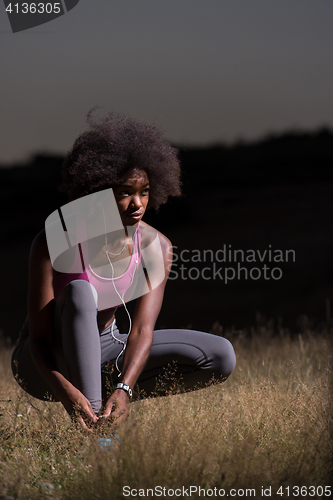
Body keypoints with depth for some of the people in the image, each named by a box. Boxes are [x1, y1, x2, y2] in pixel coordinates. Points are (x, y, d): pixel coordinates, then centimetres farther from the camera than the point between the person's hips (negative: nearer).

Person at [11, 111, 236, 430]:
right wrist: (65, 390, -48)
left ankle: (107, 393, -4)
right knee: (80, 292, -37)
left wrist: (123, 389, -42)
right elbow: (38, 338, -28)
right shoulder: (53, 243, -25)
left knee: (221, 357, -11)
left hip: (99, 352, 4)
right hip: (49, 366, -4)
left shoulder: (155, 247, -13)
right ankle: (93, 423, -38)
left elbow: (142, 330, -23)